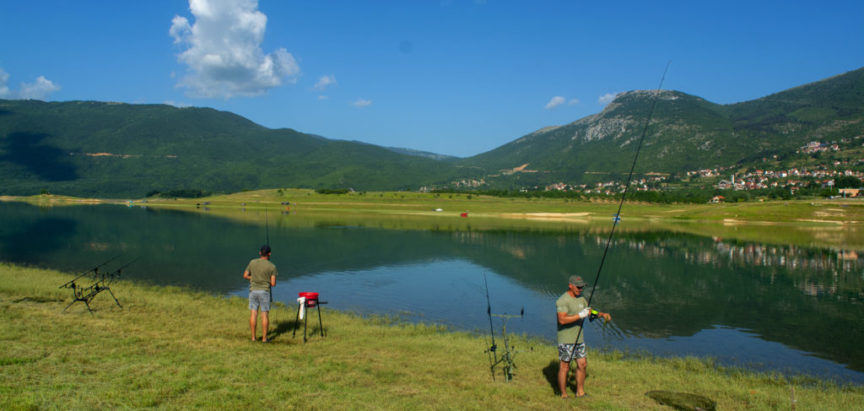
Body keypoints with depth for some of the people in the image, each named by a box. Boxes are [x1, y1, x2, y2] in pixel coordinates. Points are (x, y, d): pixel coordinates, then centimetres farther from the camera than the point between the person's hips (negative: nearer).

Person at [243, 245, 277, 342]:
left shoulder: (252, 262, 0)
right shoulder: (272, 266, -7)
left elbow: (245, 276, 8)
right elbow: (273, 284, -8)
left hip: (253, 290, 3)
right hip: (264, 291, -3)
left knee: (253, 313, 5)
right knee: (265, 315, 3)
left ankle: (253, 337, 9)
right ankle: (264, 338, 5)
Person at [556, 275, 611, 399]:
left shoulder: (581, 298, 10)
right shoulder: (562, 301, -17)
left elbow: (590, 312, 20)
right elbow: (562, 320, -27)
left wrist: (602, 314, 1)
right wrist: (580, 315, -29)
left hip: (579, 338, 8)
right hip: (566, 340, -8)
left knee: (582, 364, 12)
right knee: (564, 367, 1)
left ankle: (580, 392, 26)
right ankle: (564, 395, 12)